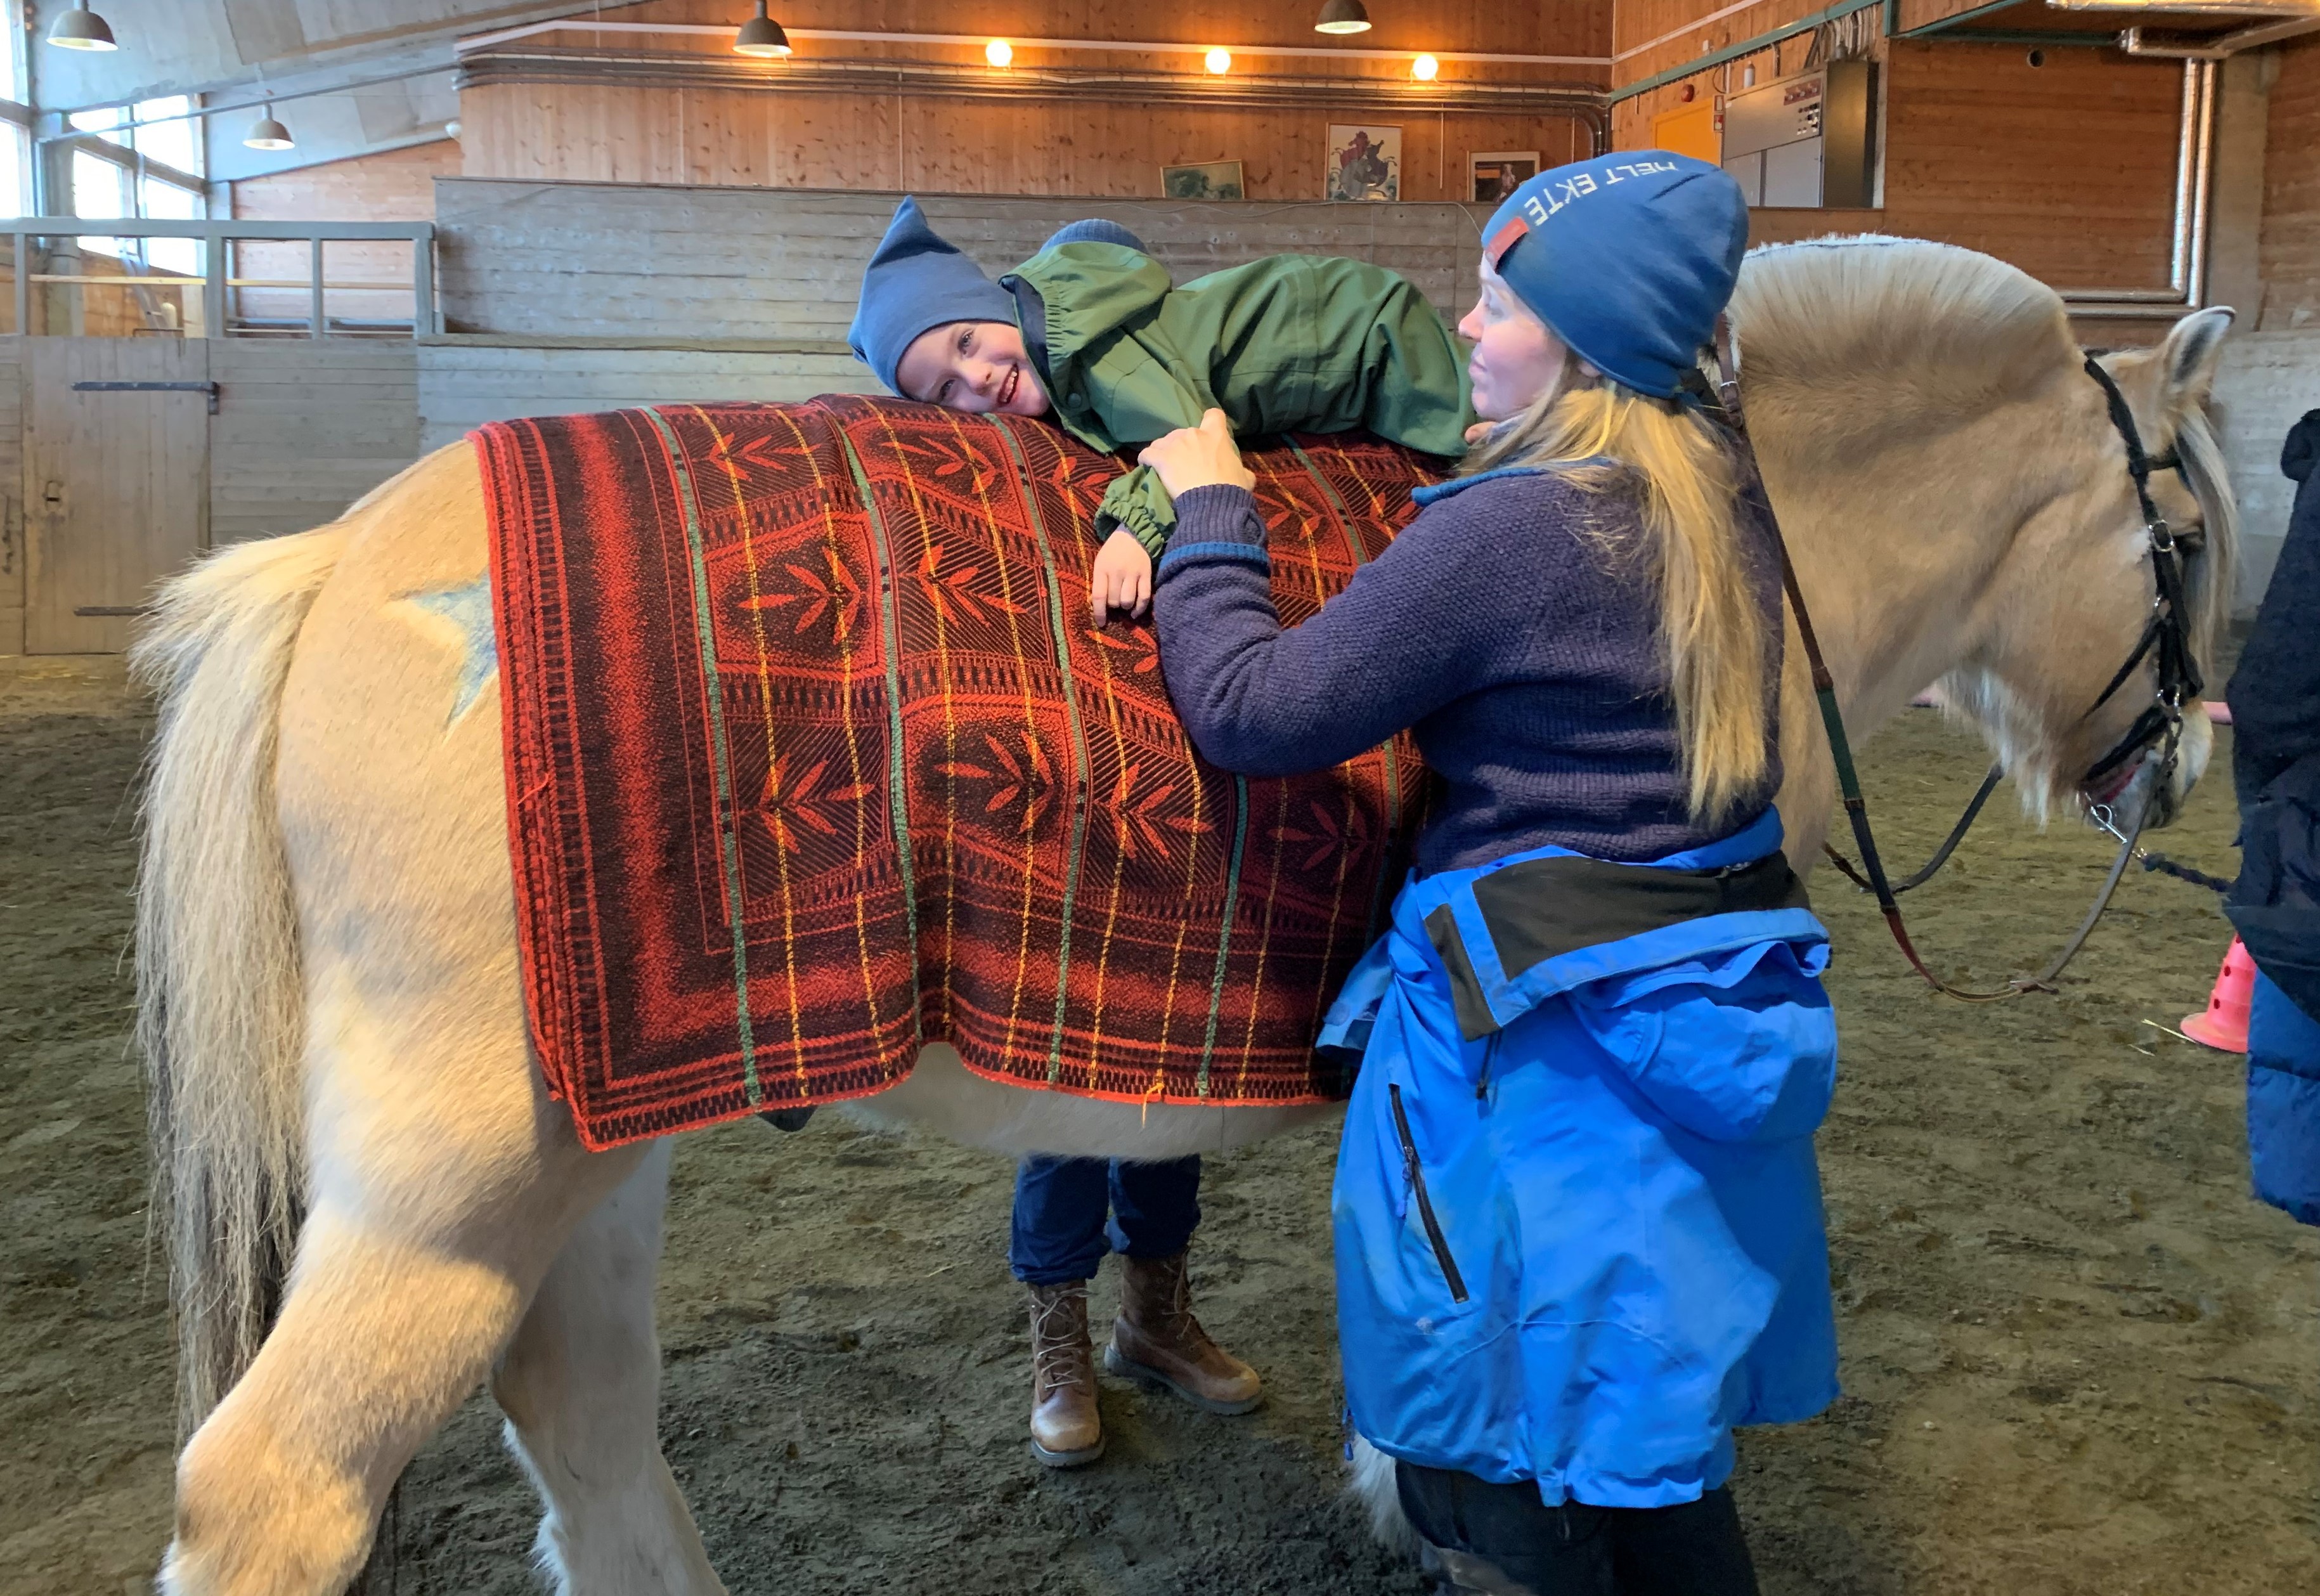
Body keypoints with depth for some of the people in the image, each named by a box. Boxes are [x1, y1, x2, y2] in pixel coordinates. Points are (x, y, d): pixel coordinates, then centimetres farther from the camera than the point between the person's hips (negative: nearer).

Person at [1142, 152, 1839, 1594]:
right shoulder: (1722, 500, 4)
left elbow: (1253, 714, -19)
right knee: (1663, 1471, 24)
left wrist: (1207, 515, -3)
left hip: (1544, 1035, -9)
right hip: (1725, 980, 9)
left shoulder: (1507, 531, -22)